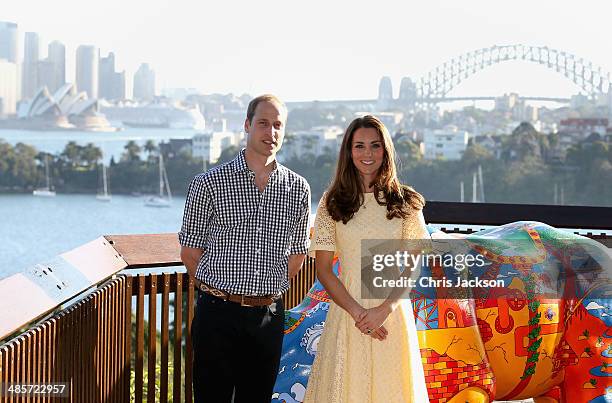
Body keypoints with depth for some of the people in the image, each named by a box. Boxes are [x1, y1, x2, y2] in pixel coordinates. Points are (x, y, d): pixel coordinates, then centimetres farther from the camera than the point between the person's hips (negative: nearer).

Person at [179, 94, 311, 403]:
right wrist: (217, 291, 4)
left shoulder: (298, 189, 7)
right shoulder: (209, 183, -3)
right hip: (218, 312, -3)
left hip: (269, 316, 3)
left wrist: (266, 294, 10)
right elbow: (190, 252, 2)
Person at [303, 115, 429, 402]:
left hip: (393, 312, 0)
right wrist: (357, 312, -12)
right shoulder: (333, 202, 2)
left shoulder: (405, 202, 3)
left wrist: (384, 309, -13)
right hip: (347, 311, 0)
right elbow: (323, 270, 0)